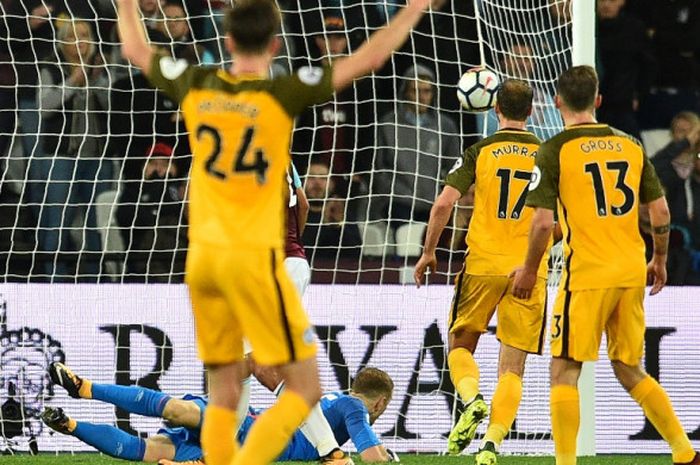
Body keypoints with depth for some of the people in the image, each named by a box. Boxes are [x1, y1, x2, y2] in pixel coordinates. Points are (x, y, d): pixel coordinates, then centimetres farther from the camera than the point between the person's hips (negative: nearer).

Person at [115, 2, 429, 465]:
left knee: (224, 390, 14)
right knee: (305, 388, 0)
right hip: (253, 255, -6)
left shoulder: (196, 88, 3)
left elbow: (135, 48, 20)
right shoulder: (283, 94, -10)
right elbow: (366, 60, -9)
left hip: (203, 254, 6)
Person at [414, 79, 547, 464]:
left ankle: (472, 399, -14)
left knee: (460, 346, 15)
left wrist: (428, 252, 5)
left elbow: (444, 203, -7)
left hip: (483, 263, -1)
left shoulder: (480, 151, 0)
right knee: (512, 366, 3)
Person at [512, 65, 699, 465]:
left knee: (564, 371, 1)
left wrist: (529, 270, 4)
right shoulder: (630, 146, 8)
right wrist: (660, 261, 25)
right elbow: (661, 212, 10)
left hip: (586, 274, -5)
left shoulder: (555, 150, -6)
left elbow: (543, 222, -11)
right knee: (630, 371, 16)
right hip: (631, 273, 5)